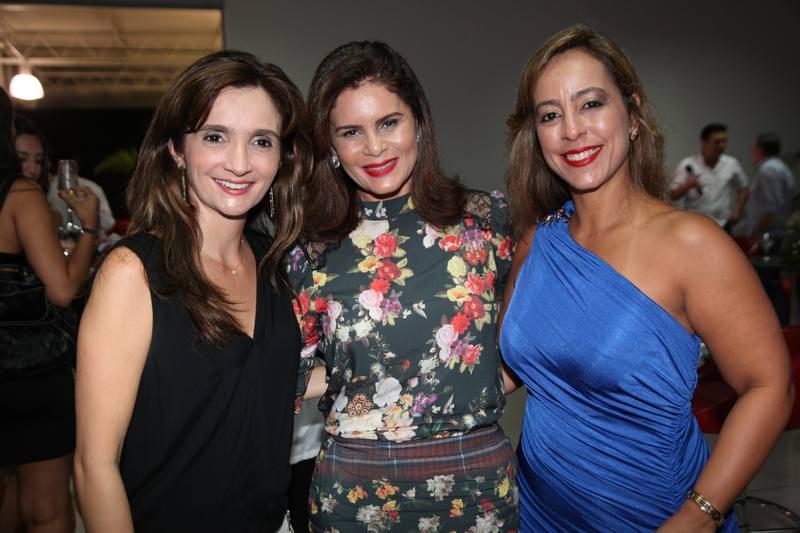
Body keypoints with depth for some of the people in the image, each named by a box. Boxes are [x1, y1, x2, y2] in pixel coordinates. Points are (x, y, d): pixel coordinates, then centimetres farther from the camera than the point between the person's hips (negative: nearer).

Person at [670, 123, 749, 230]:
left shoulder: (732, 164, 6)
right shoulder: (687, 165, -4)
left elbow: (743, 189, 18)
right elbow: (673, 195, -8)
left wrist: (737, 211, 6)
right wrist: (686, 186, -27)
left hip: (723, 226, 3)